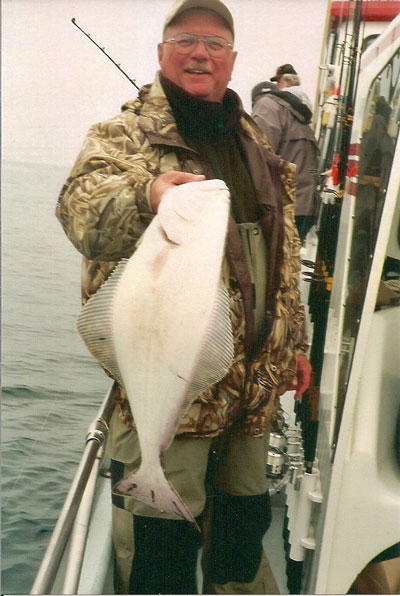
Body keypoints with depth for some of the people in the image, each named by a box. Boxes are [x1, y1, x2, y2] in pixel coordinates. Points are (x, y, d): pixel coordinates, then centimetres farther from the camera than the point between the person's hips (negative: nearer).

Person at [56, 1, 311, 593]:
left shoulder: (254, 145, 15)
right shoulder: (124, 135, -5)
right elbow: (81, 209, -26)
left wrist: (293, 341, 22)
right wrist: (146, 195, -47)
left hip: (256, 376, 6)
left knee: (247, 515, 21)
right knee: (159, 543, 0)